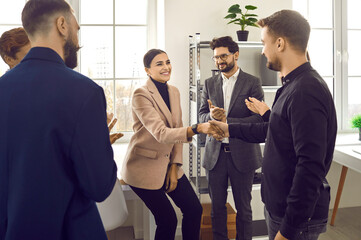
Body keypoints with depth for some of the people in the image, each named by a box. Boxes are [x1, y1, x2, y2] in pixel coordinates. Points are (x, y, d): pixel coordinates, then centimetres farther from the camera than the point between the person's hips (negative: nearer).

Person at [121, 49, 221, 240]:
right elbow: (161, 134, -29)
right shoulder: (141, 95, -18)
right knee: (167, 220, -3)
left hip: (168, 163, 7)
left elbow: (177, 131, 8)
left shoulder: (174, 92, 5)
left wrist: (175, 166, 2)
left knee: (194, 210, 4)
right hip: (145, 166, -6)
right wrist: (196, 129, -40)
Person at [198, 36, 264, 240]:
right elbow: (202, 116, 7)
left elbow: (259, 118, -11)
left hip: (242, 154, -3)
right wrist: (211, 116, -17)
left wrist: (227, 121, -20)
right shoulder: (210, 84, 9)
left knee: (243, 208, 11)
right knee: (217, 206, 14)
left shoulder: (252, 83, -3)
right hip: (215, 154, 4)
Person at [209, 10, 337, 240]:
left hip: (297, 218, -9)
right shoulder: (292, 86, 8)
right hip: (279, 206, 9)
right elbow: (271, 130, 20)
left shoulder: (306, 91, -25)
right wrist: (230, 129, 25)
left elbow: (310, 168, -28)